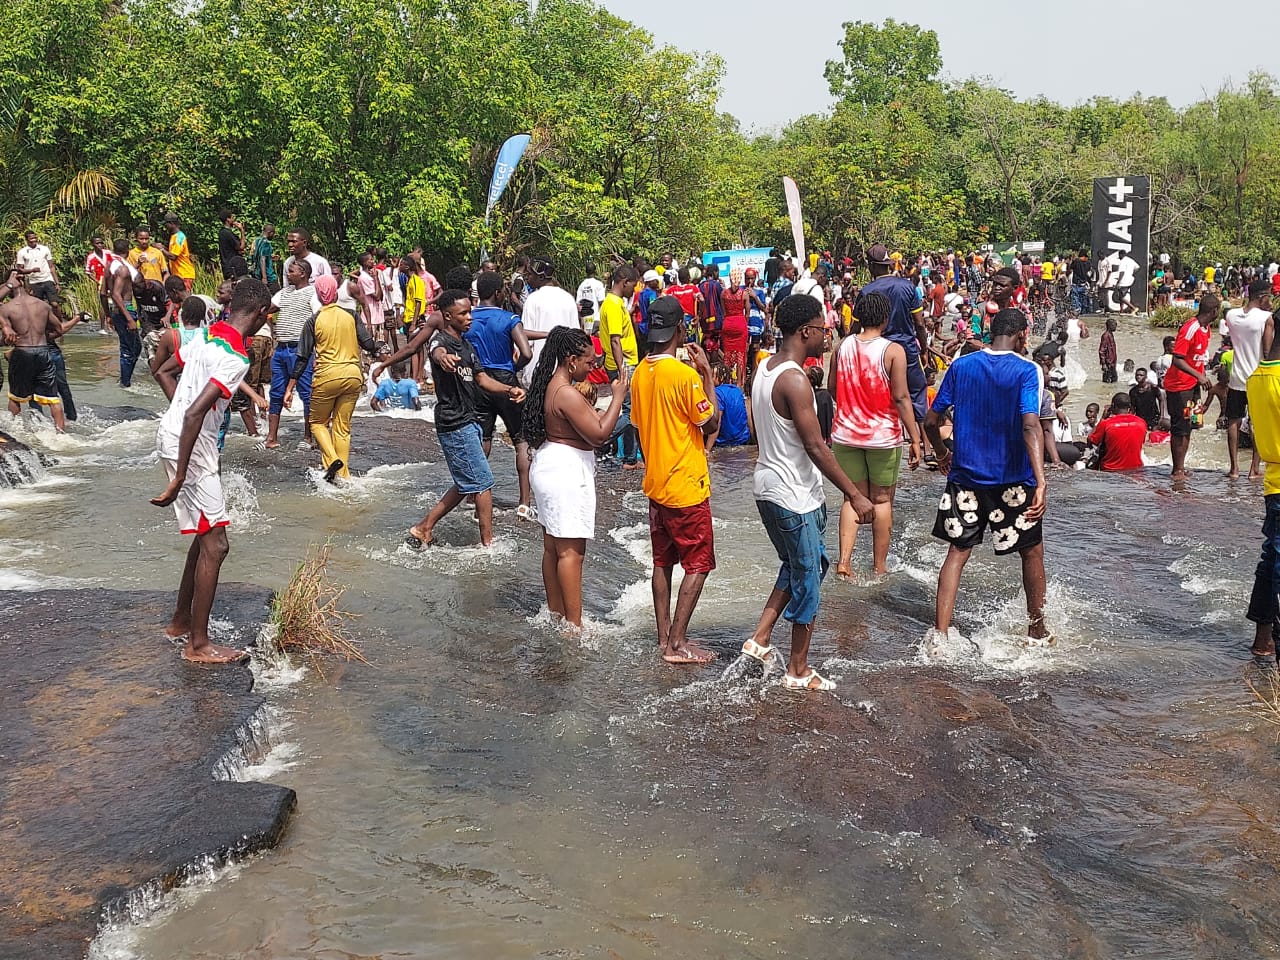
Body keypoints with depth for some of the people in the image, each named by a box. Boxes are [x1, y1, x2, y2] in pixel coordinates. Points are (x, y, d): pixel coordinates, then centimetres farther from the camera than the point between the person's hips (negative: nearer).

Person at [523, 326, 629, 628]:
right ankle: (573, 624, -4)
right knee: (571, 550, -7)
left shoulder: (550, 385, 9)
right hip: (566, 471, -11)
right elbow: (599, 434, -20)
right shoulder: (567, 394, -22)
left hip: (549, 466, 11)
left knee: (552, 546, 16)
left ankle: (555, 612, 26)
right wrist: (618, 396, -15)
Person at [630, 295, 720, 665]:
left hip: (655, 484, 8)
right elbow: (711, 424, -12)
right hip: (686, 486, -8)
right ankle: (677, 644, -1)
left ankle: (664, 638, 17)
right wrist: (707, 374, -8)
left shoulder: (640, 373, 4)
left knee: (663, 562, 13)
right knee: (698, 564, 1)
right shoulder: (685, 374, -20)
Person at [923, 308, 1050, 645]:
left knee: (958, 551, 8)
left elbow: (931, 421, 4)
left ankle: (939, 635, -3)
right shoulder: (1027, 371, -9)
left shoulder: (960, 366, 2)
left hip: (965, 476, 3)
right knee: (1032, 552, 15)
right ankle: (1037, 633, 26)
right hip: (1013, 481, -3)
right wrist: (1040, 483, -30)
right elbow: (1031, 426, -24)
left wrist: (942, 453, 24)